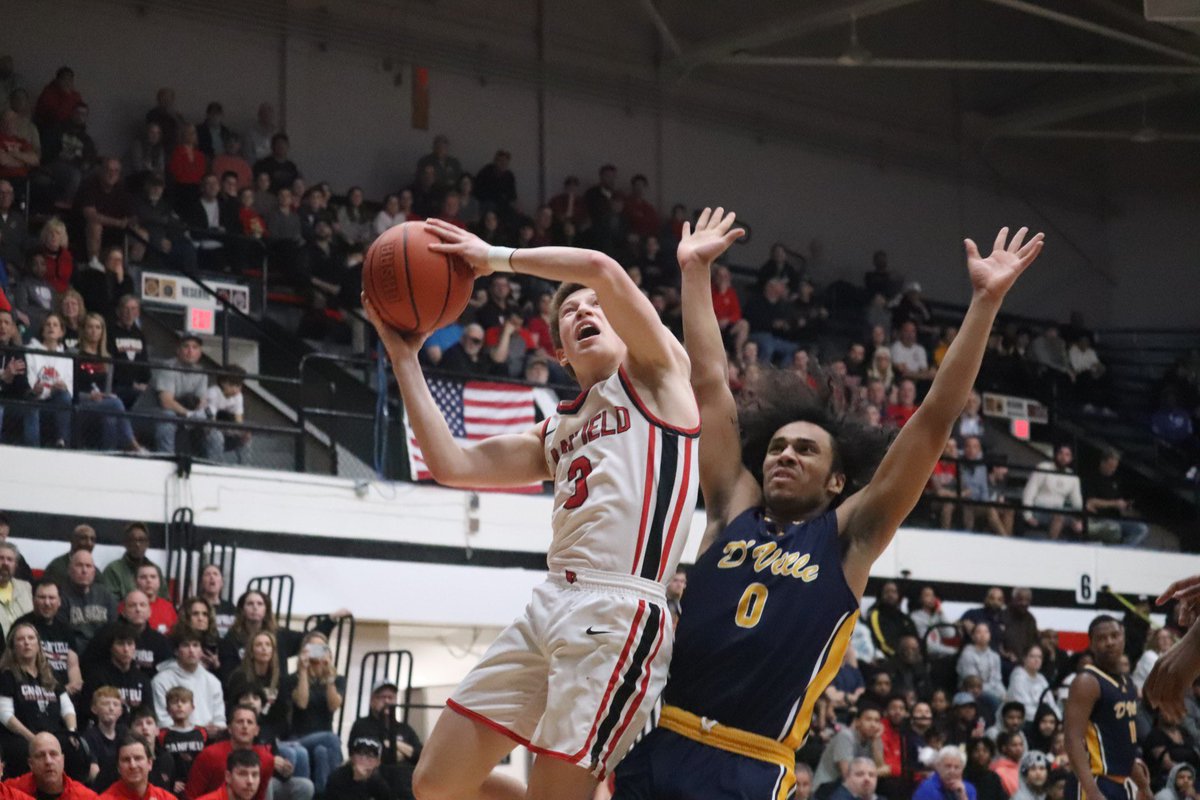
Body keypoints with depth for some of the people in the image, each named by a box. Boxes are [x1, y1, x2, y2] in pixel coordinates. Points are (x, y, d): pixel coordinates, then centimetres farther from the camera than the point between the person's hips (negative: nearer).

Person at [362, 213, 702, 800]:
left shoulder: (656, 373, 5)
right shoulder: (557, 432, 24)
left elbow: (602, 269, -10)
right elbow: (452, 464, 16)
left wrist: (499, 258, 1)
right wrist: (404, 356, 18)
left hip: (617, 614, -8)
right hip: (549, 606, 8)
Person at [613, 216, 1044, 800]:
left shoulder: (848, 536, 8)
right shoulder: (733, 511, 15)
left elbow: (935, 421, 3)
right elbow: (709, 385, 15)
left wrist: (985, 302, 0)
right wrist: (695, 272, 15)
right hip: (657, 740, 3)